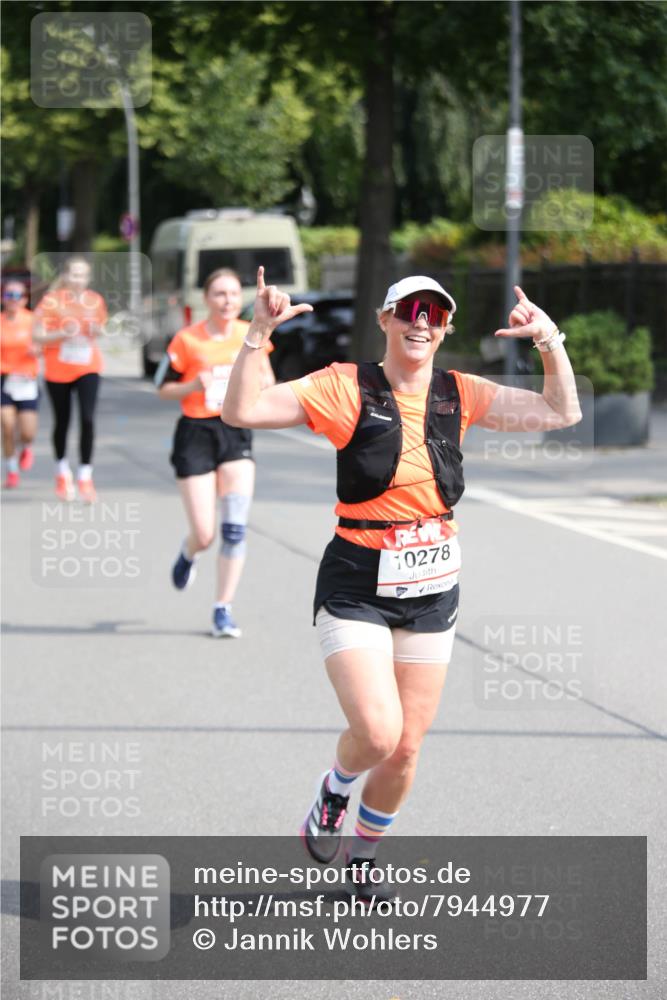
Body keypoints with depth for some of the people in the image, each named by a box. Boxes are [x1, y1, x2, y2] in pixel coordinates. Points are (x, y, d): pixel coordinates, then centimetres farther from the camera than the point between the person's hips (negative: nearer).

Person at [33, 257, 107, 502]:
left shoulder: (95, 301, 0)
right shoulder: (51, 301, -10)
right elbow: (38, 336, -10)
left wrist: (96, 331, -7)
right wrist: (63, 333, -25)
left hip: (87, 368, 1)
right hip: (58, 370, -1)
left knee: (88, 418, -15)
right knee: (62, 421, 11)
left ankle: (85, 476, -8)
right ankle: (62, 471, 34)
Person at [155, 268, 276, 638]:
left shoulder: (251, 335, 2)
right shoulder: (187, 340, -7)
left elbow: (267, 382, 14)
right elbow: (163, 388, 1)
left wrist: (261, 382, -9)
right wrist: (195, 385, -18)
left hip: (236, 432, 2)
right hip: (196, 434, -2)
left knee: (235, 527, -10)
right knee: (204, 535, -3)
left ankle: (223, 609, 2)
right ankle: (188, 553, 36)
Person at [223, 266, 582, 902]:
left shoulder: (459, 394, 3)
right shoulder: (346, 388, -8)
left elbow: (561, 412, 1)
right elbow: (242, 411, -15)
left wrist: (550, 342, -12)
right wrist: (259, 333, -25)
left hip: (432, 593, 4)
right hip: (357, 591, -4)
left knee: (406, 748, 8)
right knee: (377, 733, -19)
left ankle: (363, 856, 34)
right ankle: (334, 791, 17)